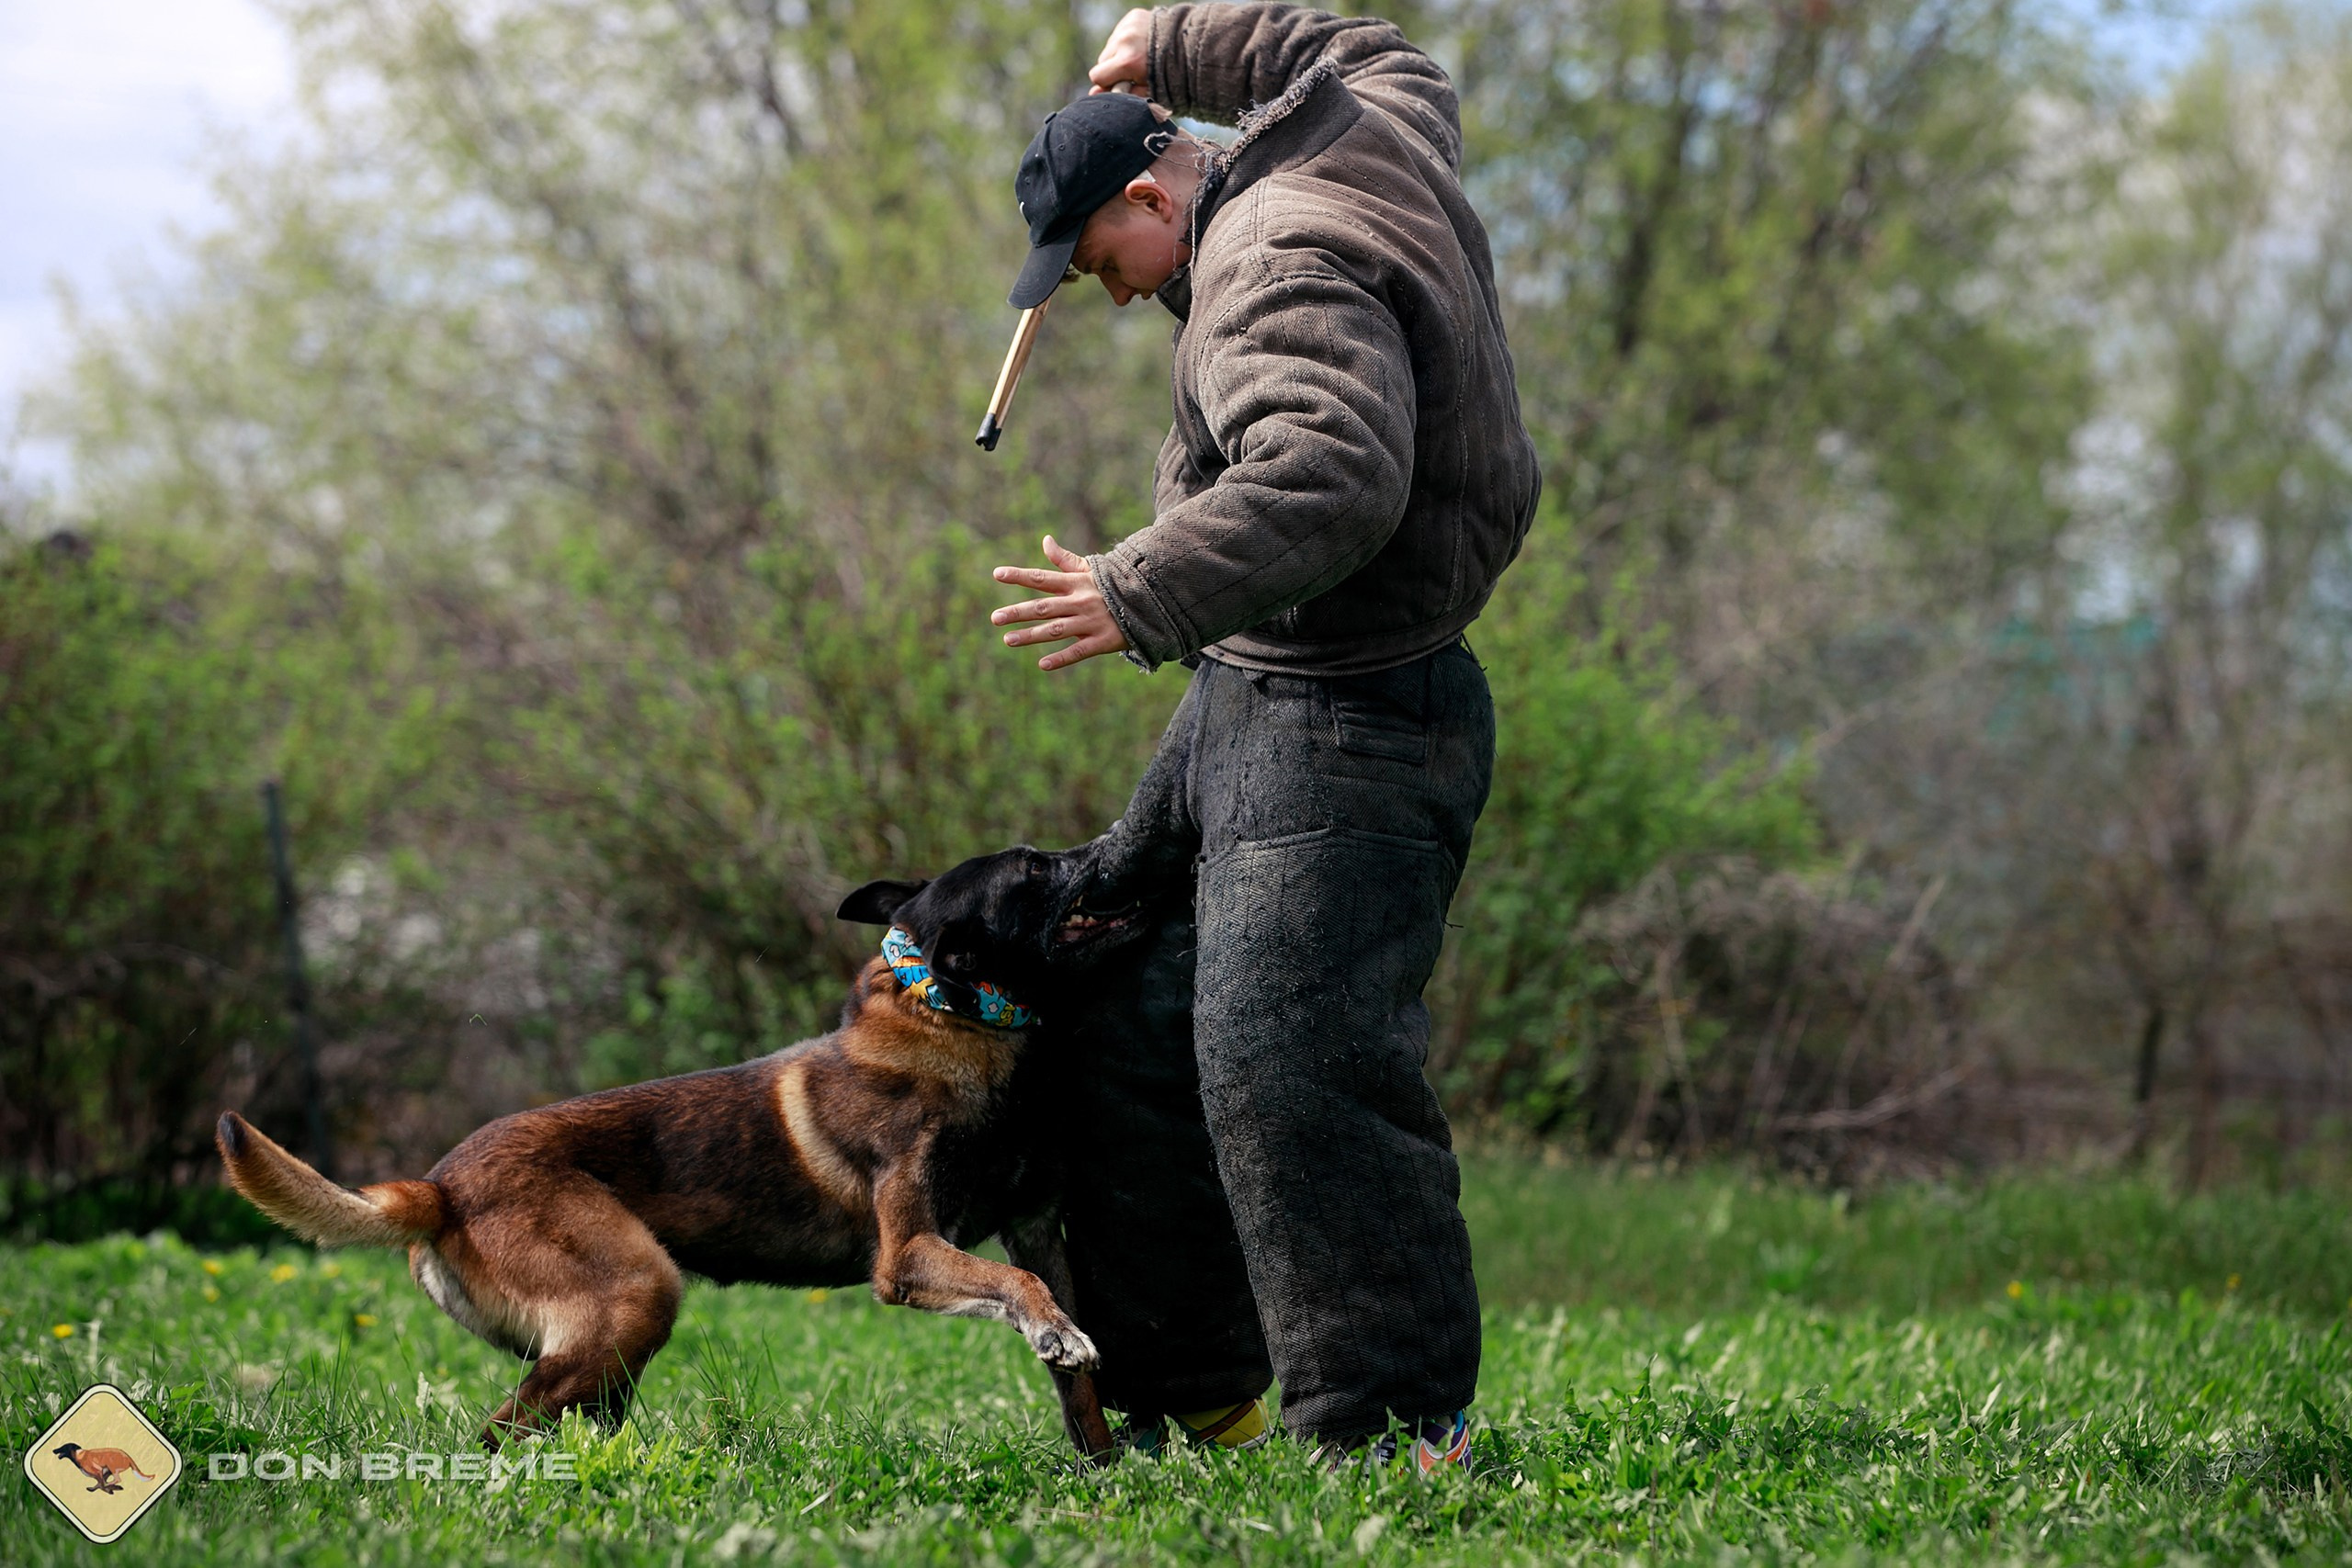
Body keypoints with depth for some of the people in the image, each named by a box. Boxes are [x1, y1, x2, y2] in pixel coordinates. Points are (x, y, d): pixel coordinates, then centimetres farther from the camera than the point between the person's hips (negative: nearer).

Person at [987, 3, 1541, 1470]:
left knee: (1287, 1061, -19)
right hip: (1246, 702, 11)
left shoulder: (1284, 276, -20)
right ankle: (1197, 1399, 19)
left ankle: (1402, 1426, -15)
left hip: (1350, 729, -11)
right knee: (1138, 1029, 13)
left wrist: (1144, 595, -34)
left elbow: (1330, 483, -35)